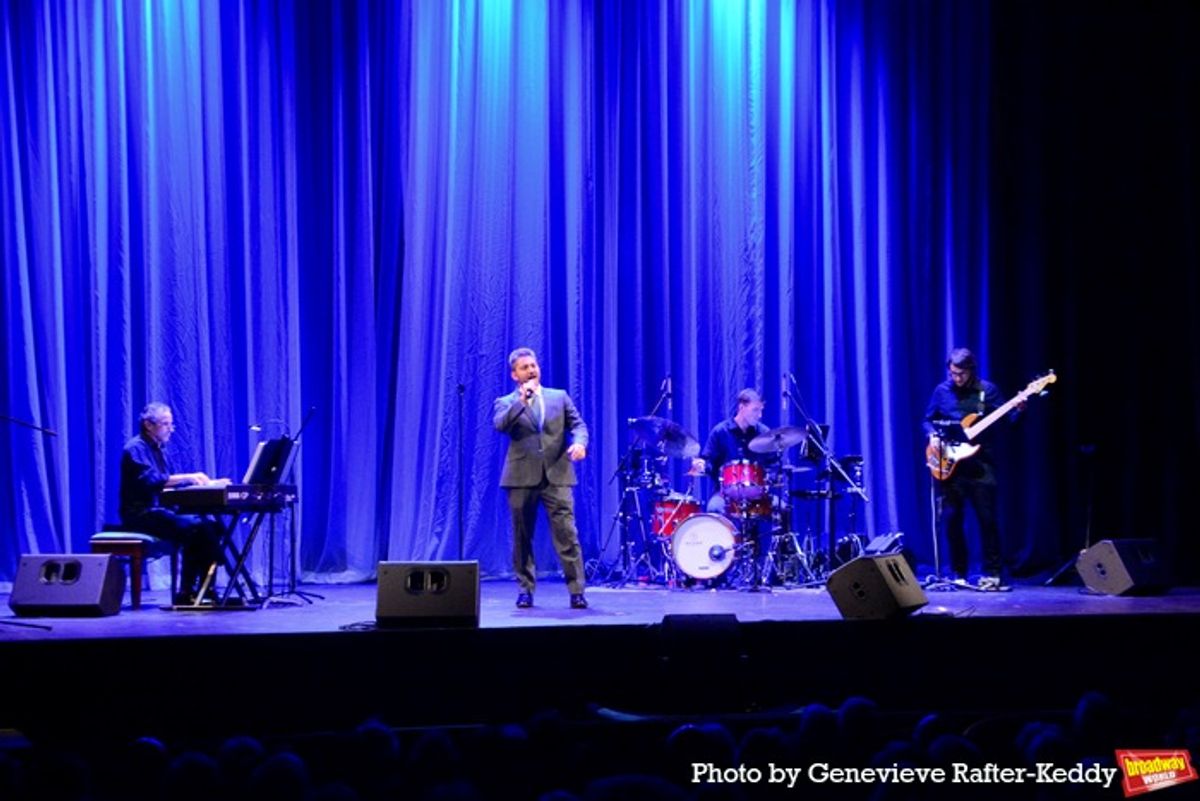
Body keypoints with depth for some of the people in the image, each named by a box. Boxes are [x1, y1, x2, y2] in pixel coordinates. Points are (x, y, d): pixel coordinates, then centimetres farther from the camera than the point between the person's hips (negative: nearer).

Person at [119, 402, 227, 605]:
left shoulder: (161, 451, 20)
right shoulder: (135, 449, -8)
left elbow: (173, 483, 17)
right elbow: (151, 481, -23)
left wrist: (196, 481, -1)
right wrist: (188, 477, -28)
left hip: (160, 510, 9)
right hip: (141, 514, -9)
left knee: (213, 526, -9)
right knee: (194, 528, -27)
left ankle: (204, 589, -13)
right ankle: (186, 593, -22)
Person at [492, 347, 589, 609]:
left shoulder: (560, 397, 15)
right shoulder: (506, 403, 9)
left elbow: (578, 424, 7)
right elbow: (500, 425, -11)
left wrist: (579, 442, -14)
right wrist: (522, 400, -16)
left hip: (557, 475, 0)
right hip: (522, 477, 0)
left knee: (567, 535, -7)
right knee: (522, 537, 5)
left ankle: (576, 591, -5)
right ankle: (525, 589, 15)